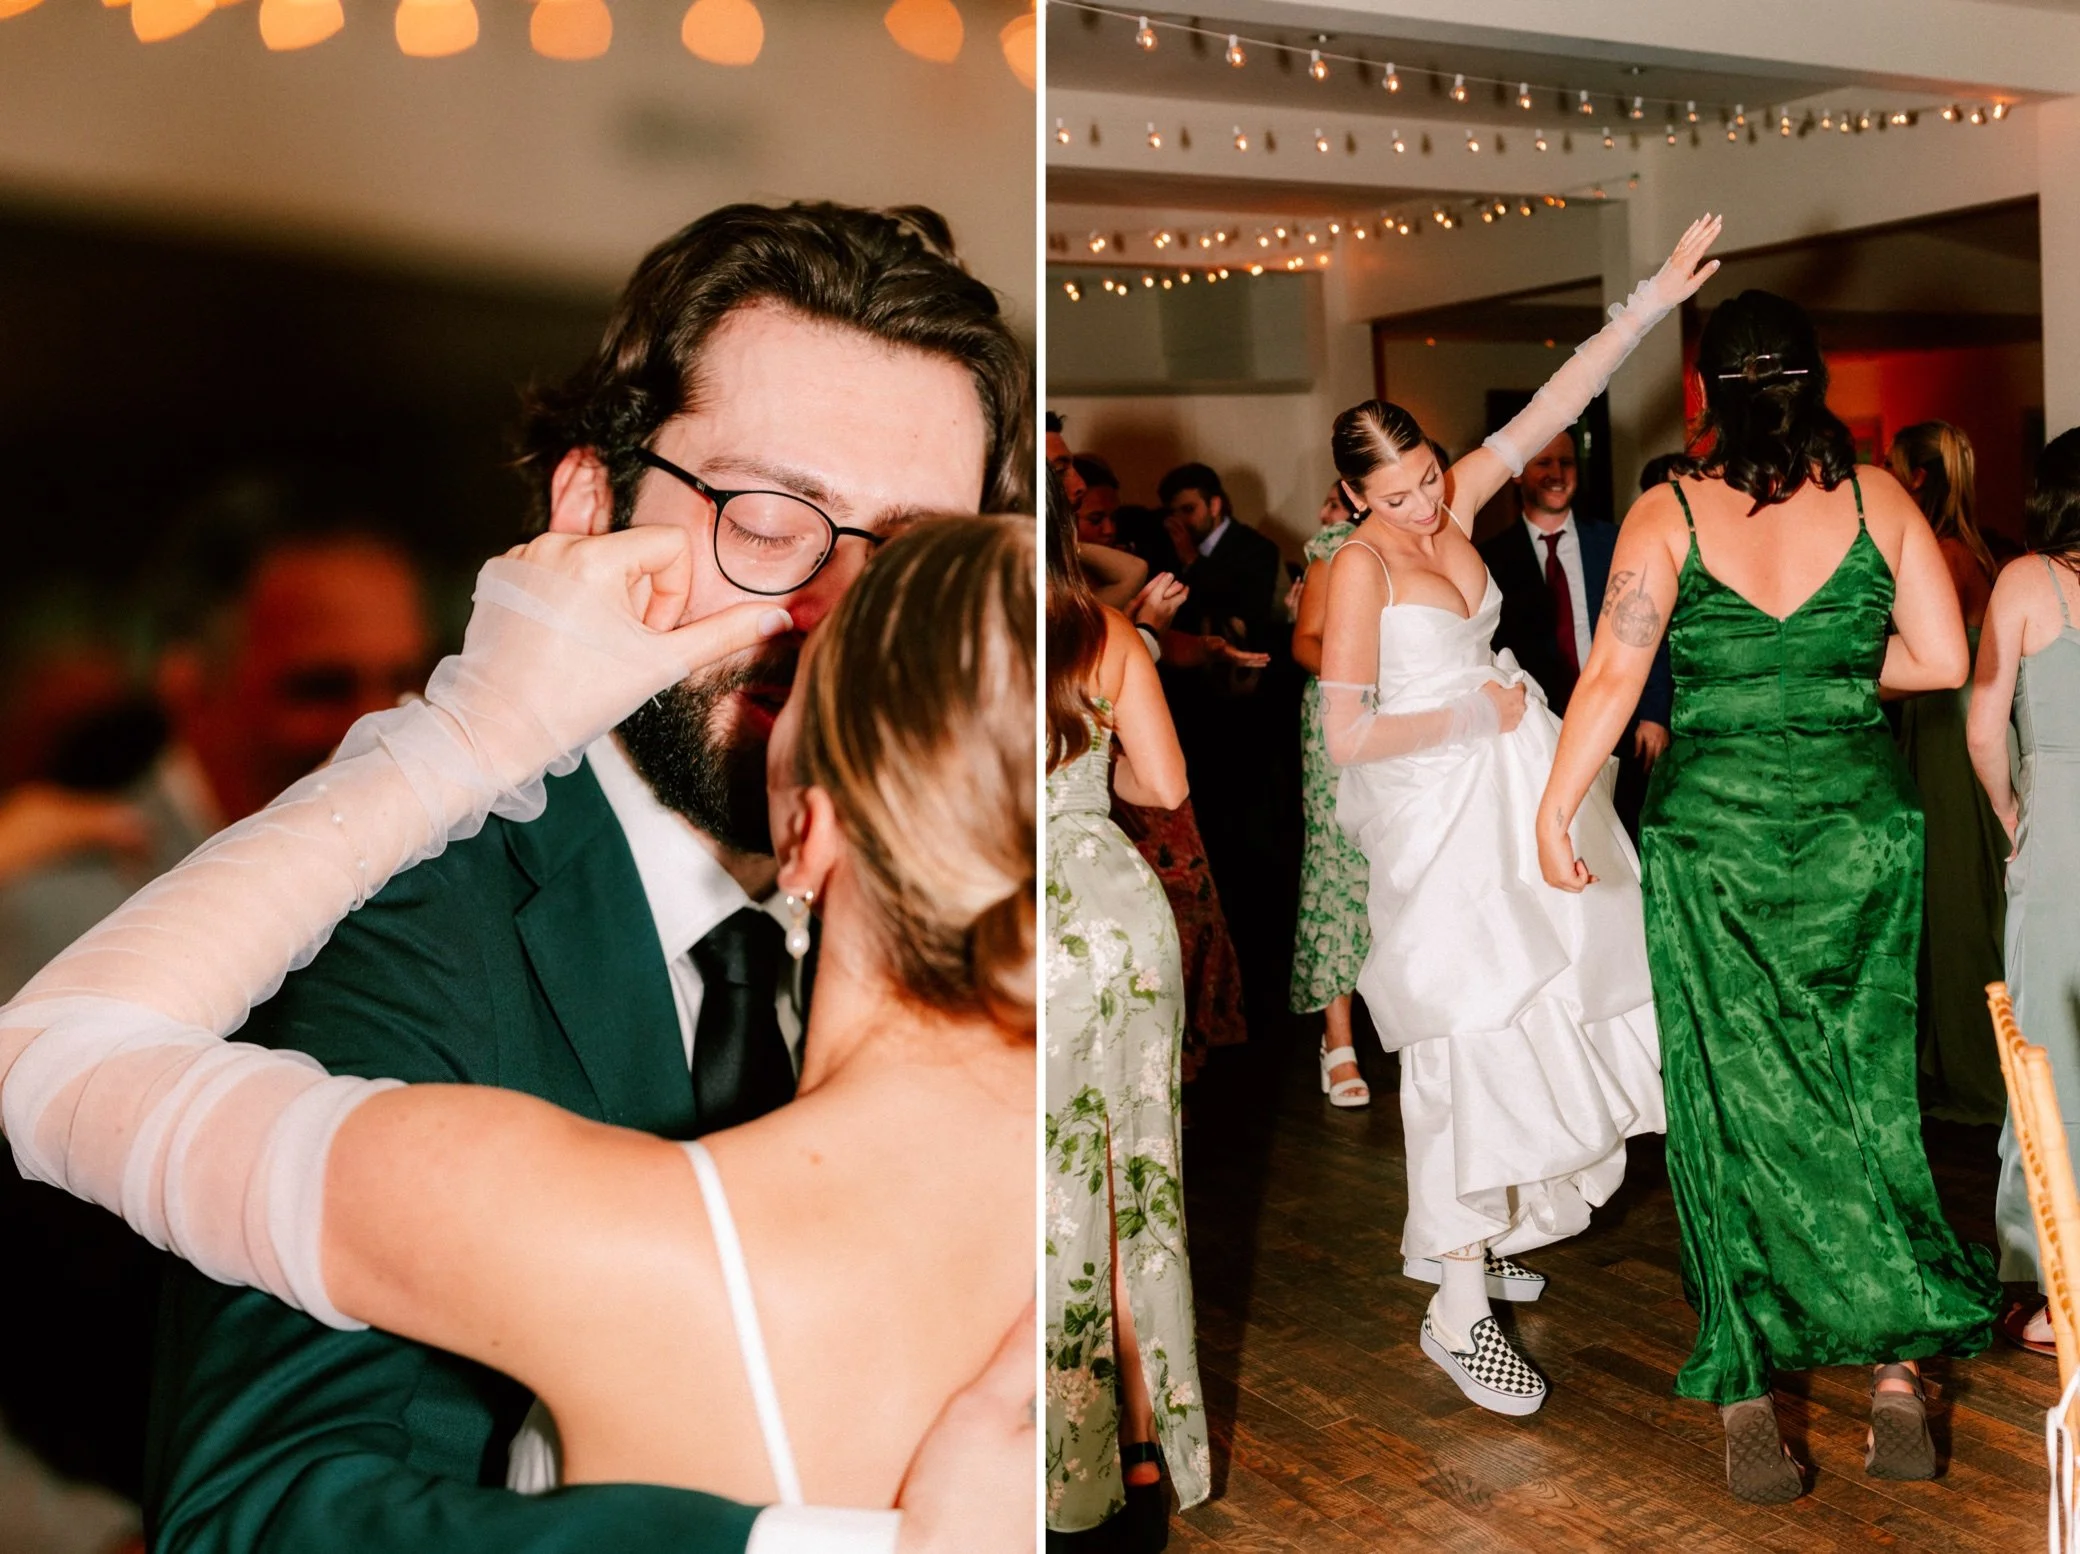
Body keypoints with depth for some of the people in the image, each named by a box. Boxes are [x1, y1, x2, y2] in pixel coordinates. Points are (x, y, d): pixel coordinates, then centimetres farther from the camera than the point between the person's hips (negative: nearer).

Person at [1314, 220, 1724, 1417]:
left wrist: (1652, 301, -6)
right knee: (1474, 1036, -9)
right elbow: (1346, 736, -18)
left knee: (1529, 1018, 12)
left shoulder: (1454, 503, 2)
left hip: (1513, 786, 8)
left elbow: (1559, 400, 0)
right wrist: (1471, 718, -13)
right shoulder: (1363, 564, -15)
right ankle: (1460, 1306, -2)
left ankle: (1469, 1228, 29)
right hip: (1442, 810, -8)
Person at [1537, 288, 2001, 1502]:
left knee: (1732, 1102, 6)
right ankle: (1899, 1379, 14)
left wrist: (1555, 810, -3)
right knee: (1863, 1095, 12)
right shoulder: (1876, 497, 0)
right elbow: (1944, 659, 1)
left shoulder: (1668, 514, -5)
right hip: (1861, 822, 2)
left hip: (1714, 829, -1)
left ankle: (1749, 1403, 10)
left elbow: (1613, 678, -10)